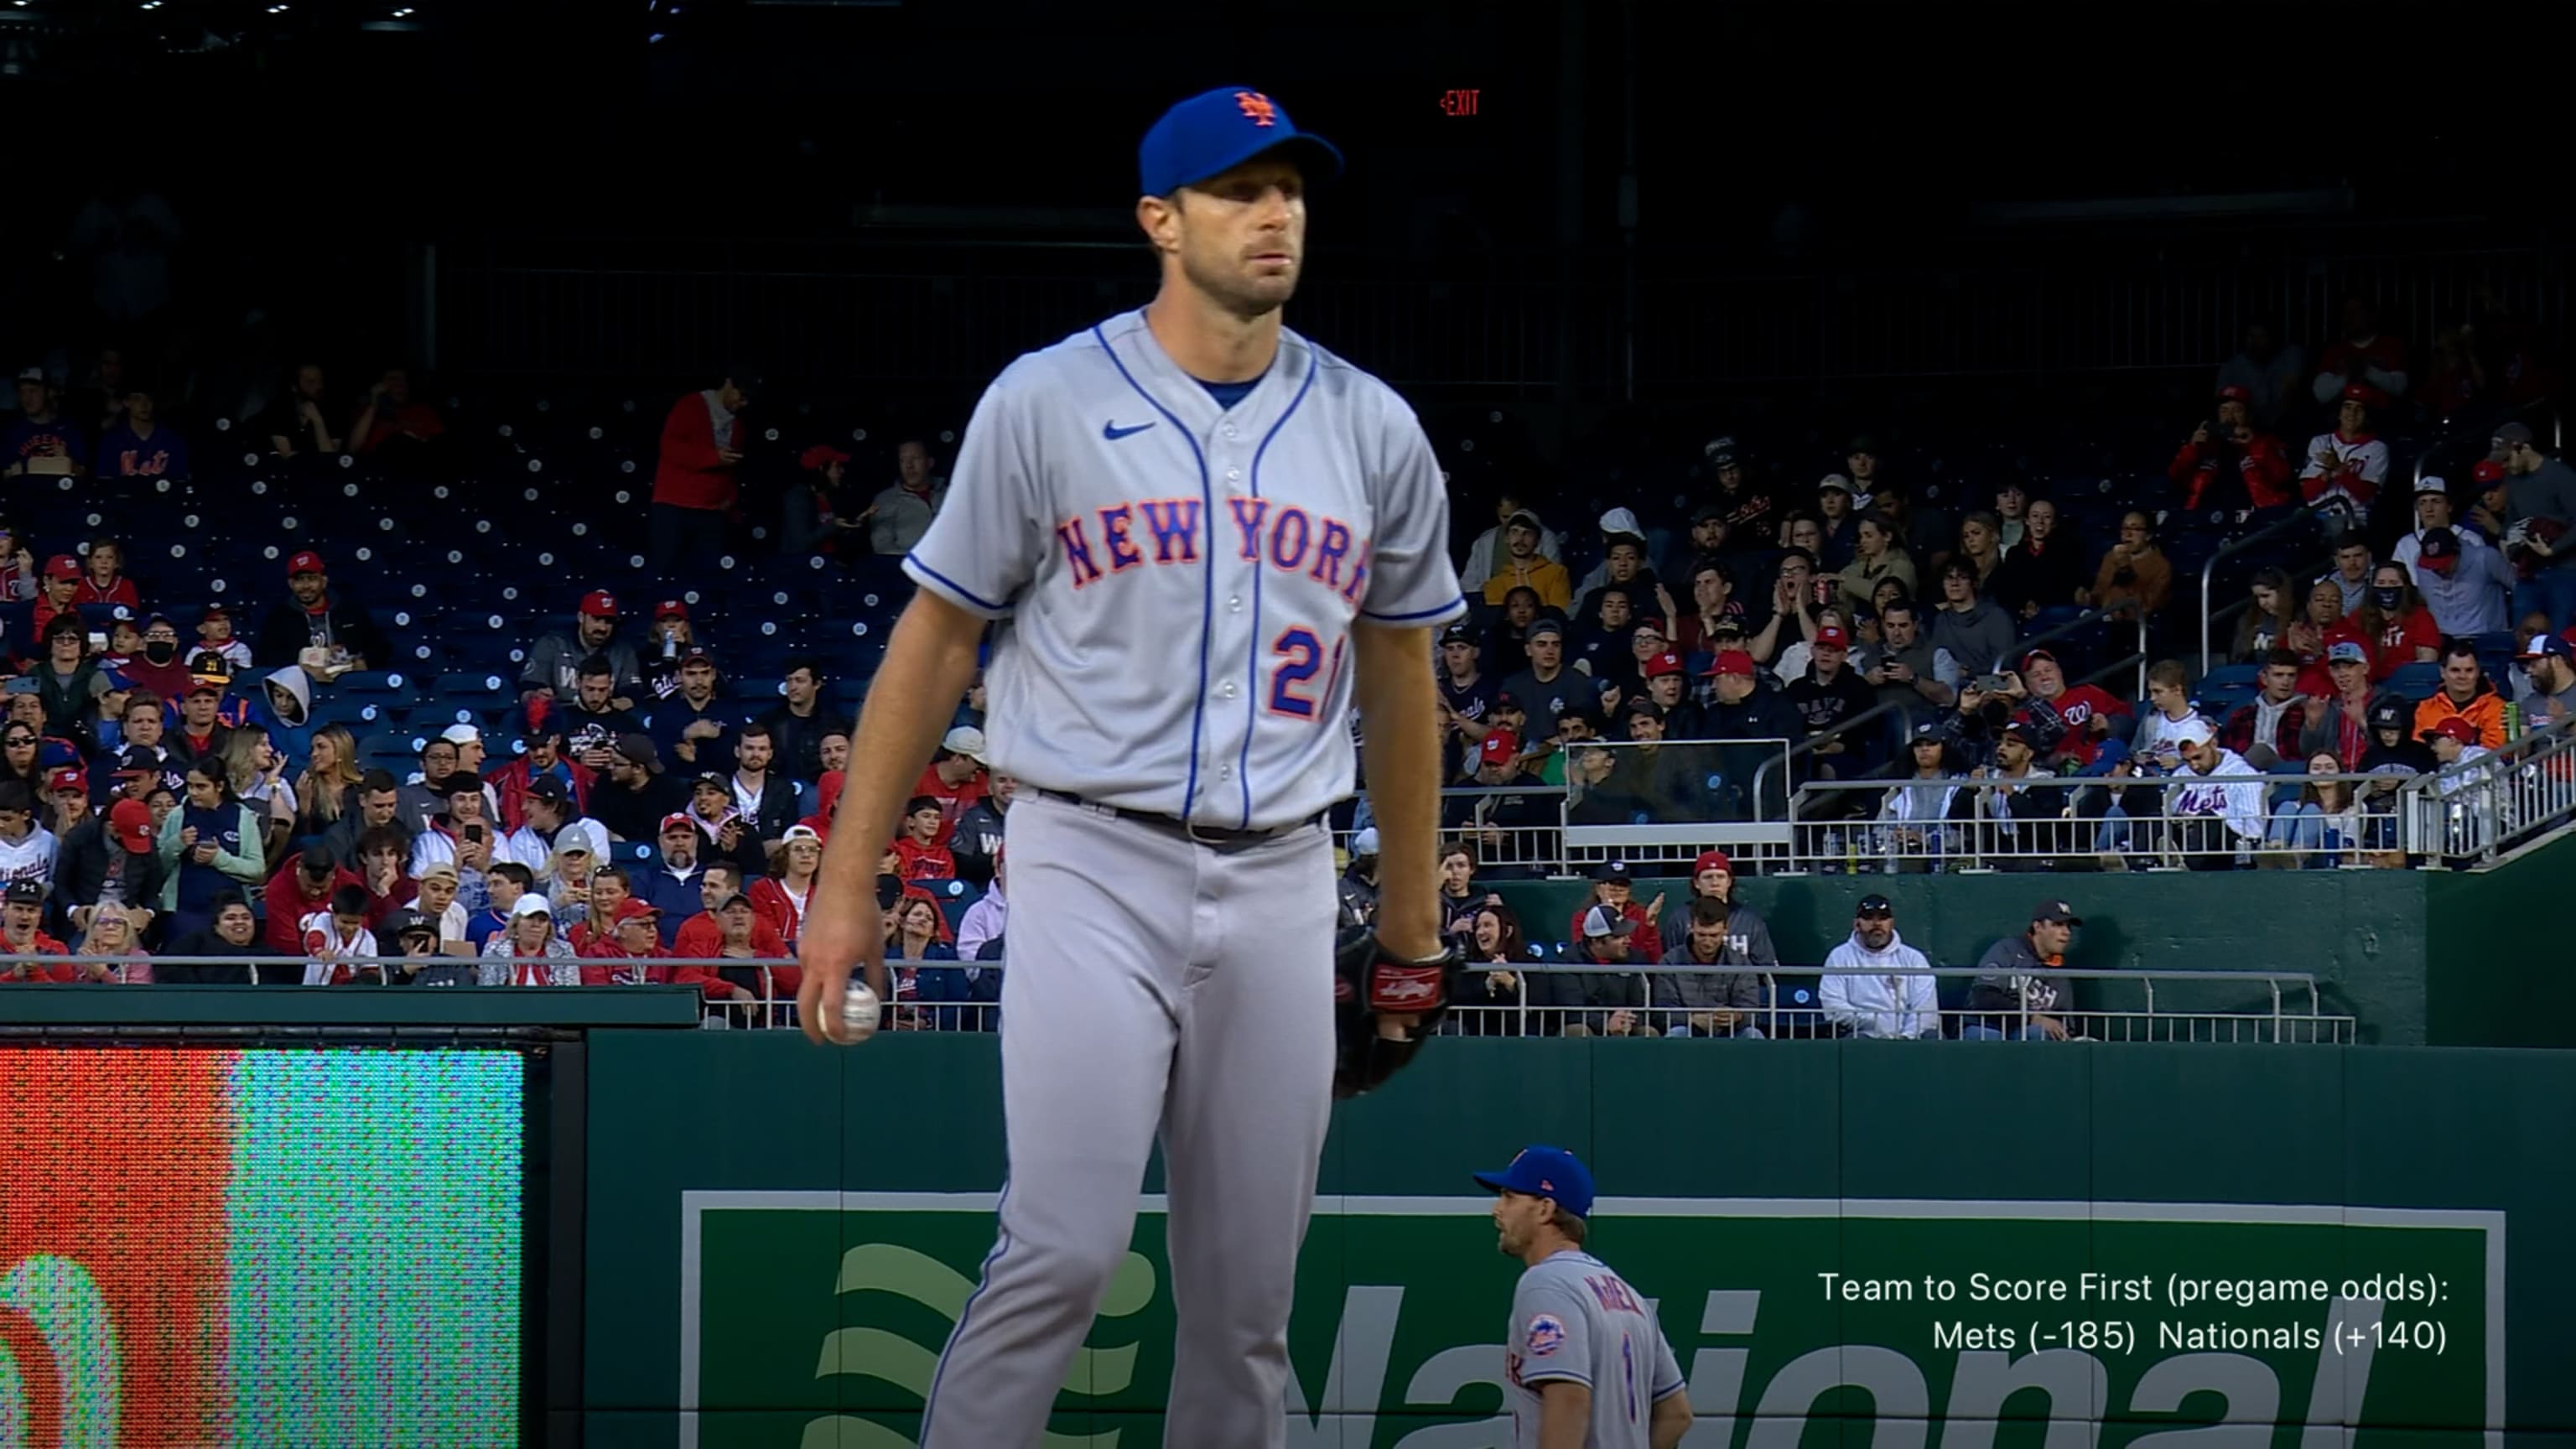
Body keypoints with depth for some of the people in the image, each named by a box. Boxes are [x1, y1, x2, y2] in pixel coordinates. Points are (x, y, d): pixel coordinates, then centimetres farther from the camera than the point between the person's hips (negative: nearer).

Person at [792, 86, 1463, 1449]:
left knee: (1247, 1293, 4)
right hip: (1094, 868, -4)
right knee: (1066, 1247, -17)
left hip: (1281, 887, 4)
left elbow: (1400, 667, 18)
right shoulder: (1048, 402, -1)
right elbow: (936, 635, 2)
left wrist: (1411, 913, 20)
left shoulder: (1373, 430, 9)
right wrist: (846, 880, -2)